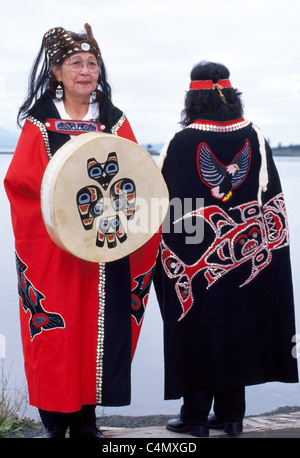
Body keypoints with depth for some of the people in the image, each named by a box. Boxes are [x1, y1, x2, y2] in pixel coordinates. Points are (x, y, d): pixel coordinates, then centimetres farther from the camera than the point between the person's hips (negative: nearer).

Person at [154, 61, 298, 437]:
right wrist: (263, 245, 13)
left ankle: (195, 417, 12)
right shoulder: (254, 138, 0)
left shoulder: (180, 144, -11)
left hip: (194, 263, -3)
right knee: (237, 329, 12)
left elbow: (163, 201, -6)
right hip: (246, 262, 3)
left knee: (198, 334, 5)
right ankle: (231, 414, 19)